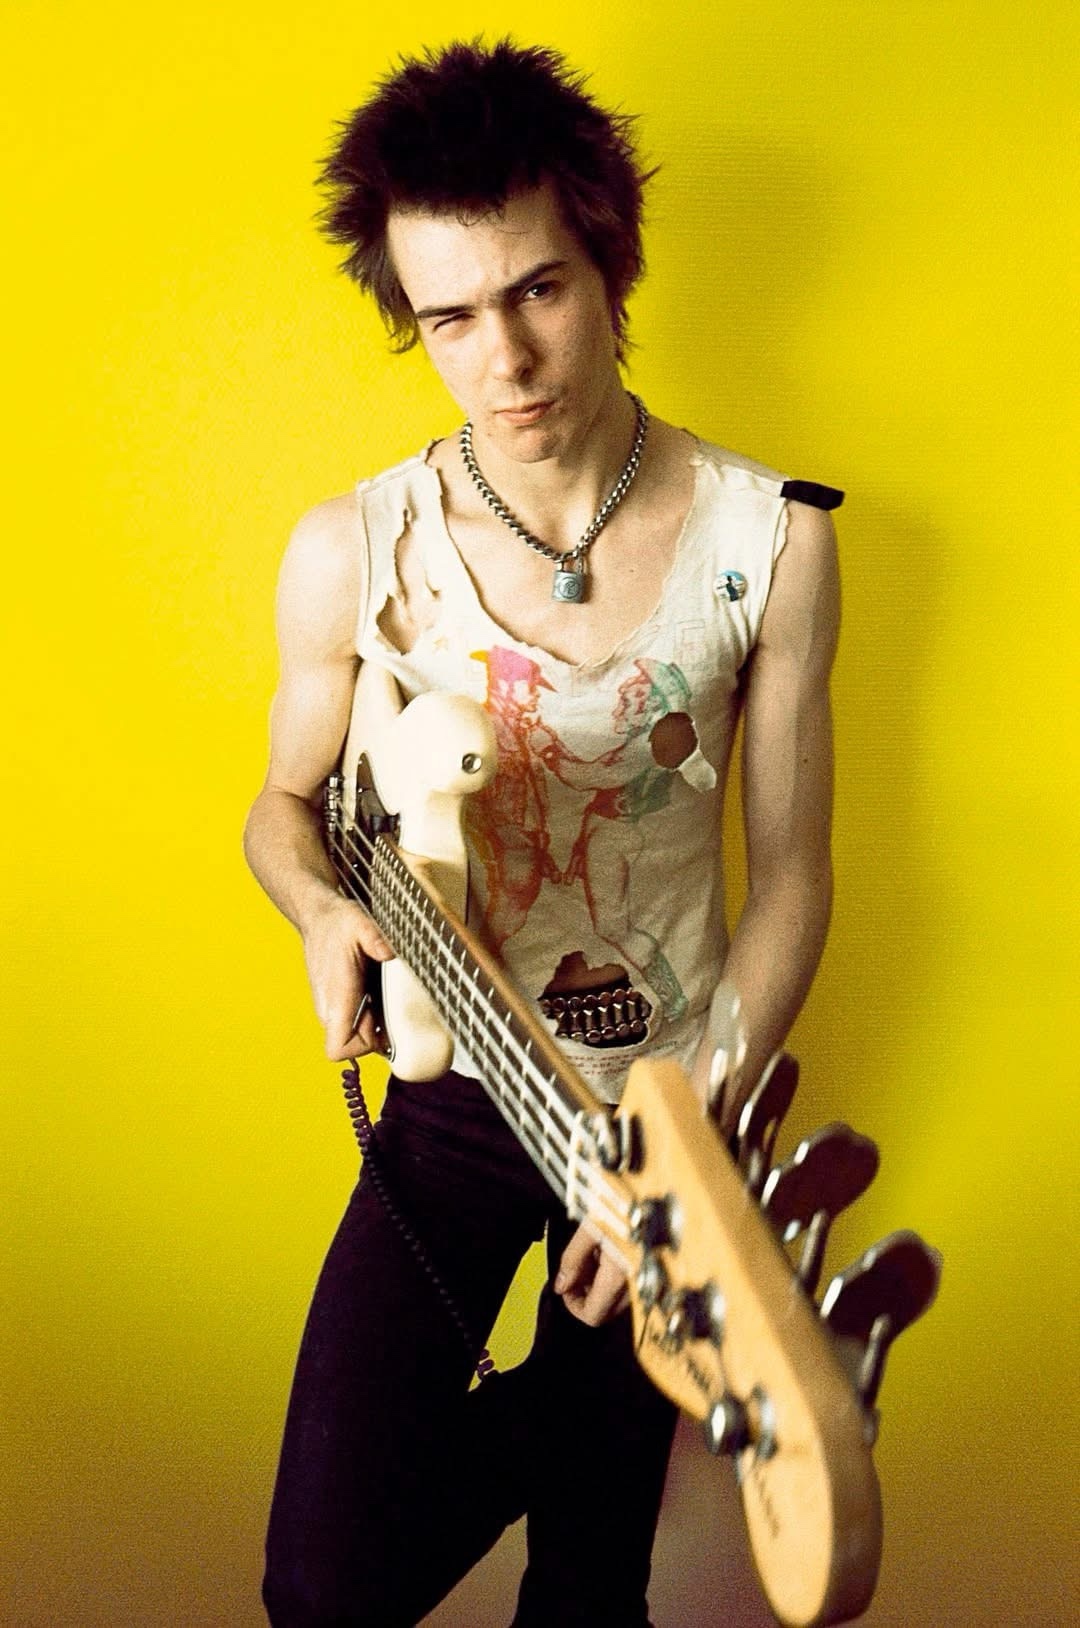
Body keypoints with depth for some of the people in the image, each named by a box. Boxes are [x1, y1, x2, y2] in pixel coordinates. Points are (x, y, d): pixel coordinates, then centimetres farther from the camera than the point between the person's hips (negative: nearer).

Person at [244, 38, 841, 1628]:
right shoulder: (353, 550, -11)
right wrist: (325, 912, -17)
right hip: (452, 1098, 1)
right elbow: (286, 803, 6)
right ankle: (553, 1421, 23)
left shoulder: (770, 540, -12)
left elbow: (790, 879, -6)